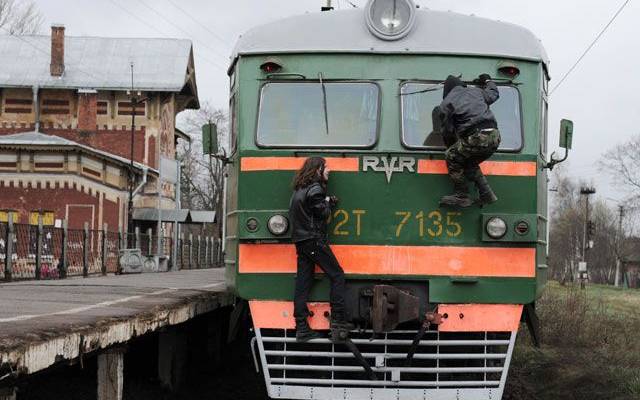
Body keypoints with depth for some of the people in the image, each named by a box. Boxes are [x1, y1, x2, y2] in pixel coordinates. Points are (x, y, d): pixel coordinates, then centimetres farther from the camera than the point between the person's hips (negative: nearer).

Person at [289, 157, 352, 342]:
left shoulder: (299, 189, 17)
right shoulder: (315, 189, -12)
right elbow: (323, 213, -11)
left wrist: (328, 202, 7)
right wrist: (328, 202, 9)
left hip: (300, 241, 9)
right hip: (314, 240, -9)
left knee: (303, 283, 5)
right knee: (337, 275, -3)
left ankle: (301, 327, 3)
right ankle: (338, 323, -9)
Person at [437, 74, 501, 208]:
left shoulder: (446, 103, 7)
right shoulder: (477, 92, 23)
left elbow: (447, 129, 9)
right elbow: (494, 94, 42)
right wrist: (488, 81, 61)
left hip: (476, 139, -6)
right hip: (494, 137, 6)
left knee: (451, 157, 15)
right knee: (470, 163, 26)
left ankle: (462, 196, 10)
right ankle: (486, 194, 19)